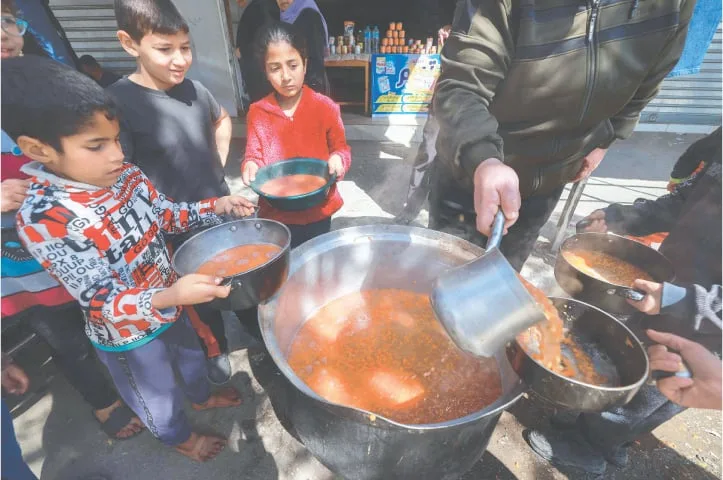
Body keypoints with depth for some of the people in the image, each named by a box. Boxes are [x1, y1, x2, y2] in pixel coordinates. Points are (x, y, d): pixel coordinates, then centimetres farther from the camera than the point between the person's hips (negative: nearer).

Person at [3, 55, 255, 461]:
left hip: (170, 302, 6)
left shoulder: (125, 175, -13)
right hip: (126, 334, -5)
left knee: (191, 354, 32)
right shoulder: (42, 217, -31)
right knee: (159, 397, 23)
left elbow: (169, 216, 2)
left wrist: (215, 207, -14)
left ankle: (203, 397, 63)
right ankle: (180, 437, 54)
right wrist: (169, 297, -51)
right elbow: (104, 302, -33)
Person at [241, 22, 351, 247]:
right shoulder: (258, 112, -4)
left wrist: (338, 159, -23)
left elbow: (341, 147, 0)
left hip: (317, 210, 0)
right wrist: (250, 165, -20)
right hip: (276, 213, 1)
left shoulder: (325, 107, -8)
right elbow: (254, 155, 3)